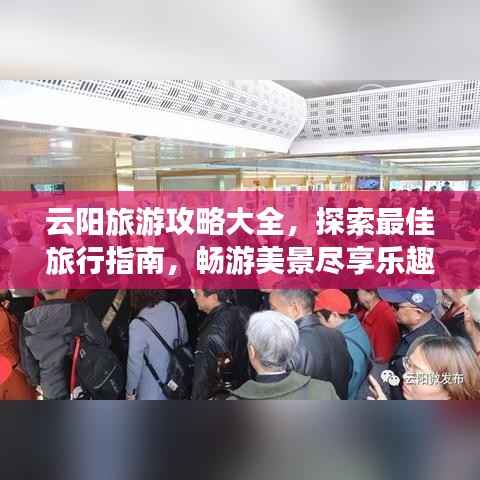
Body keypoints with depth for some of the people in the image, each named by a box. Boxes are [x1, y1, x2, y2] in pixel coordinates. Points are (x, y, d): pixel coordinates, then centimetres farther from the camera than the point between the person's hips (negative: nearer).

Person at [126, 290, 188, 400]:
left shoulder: (138, 325, -27)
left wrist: (130, 390, -1)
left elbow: (134, 362, -17)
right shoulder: (175, 309, -12)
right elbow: (184, 341, 3)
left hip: (153, 387, -5)